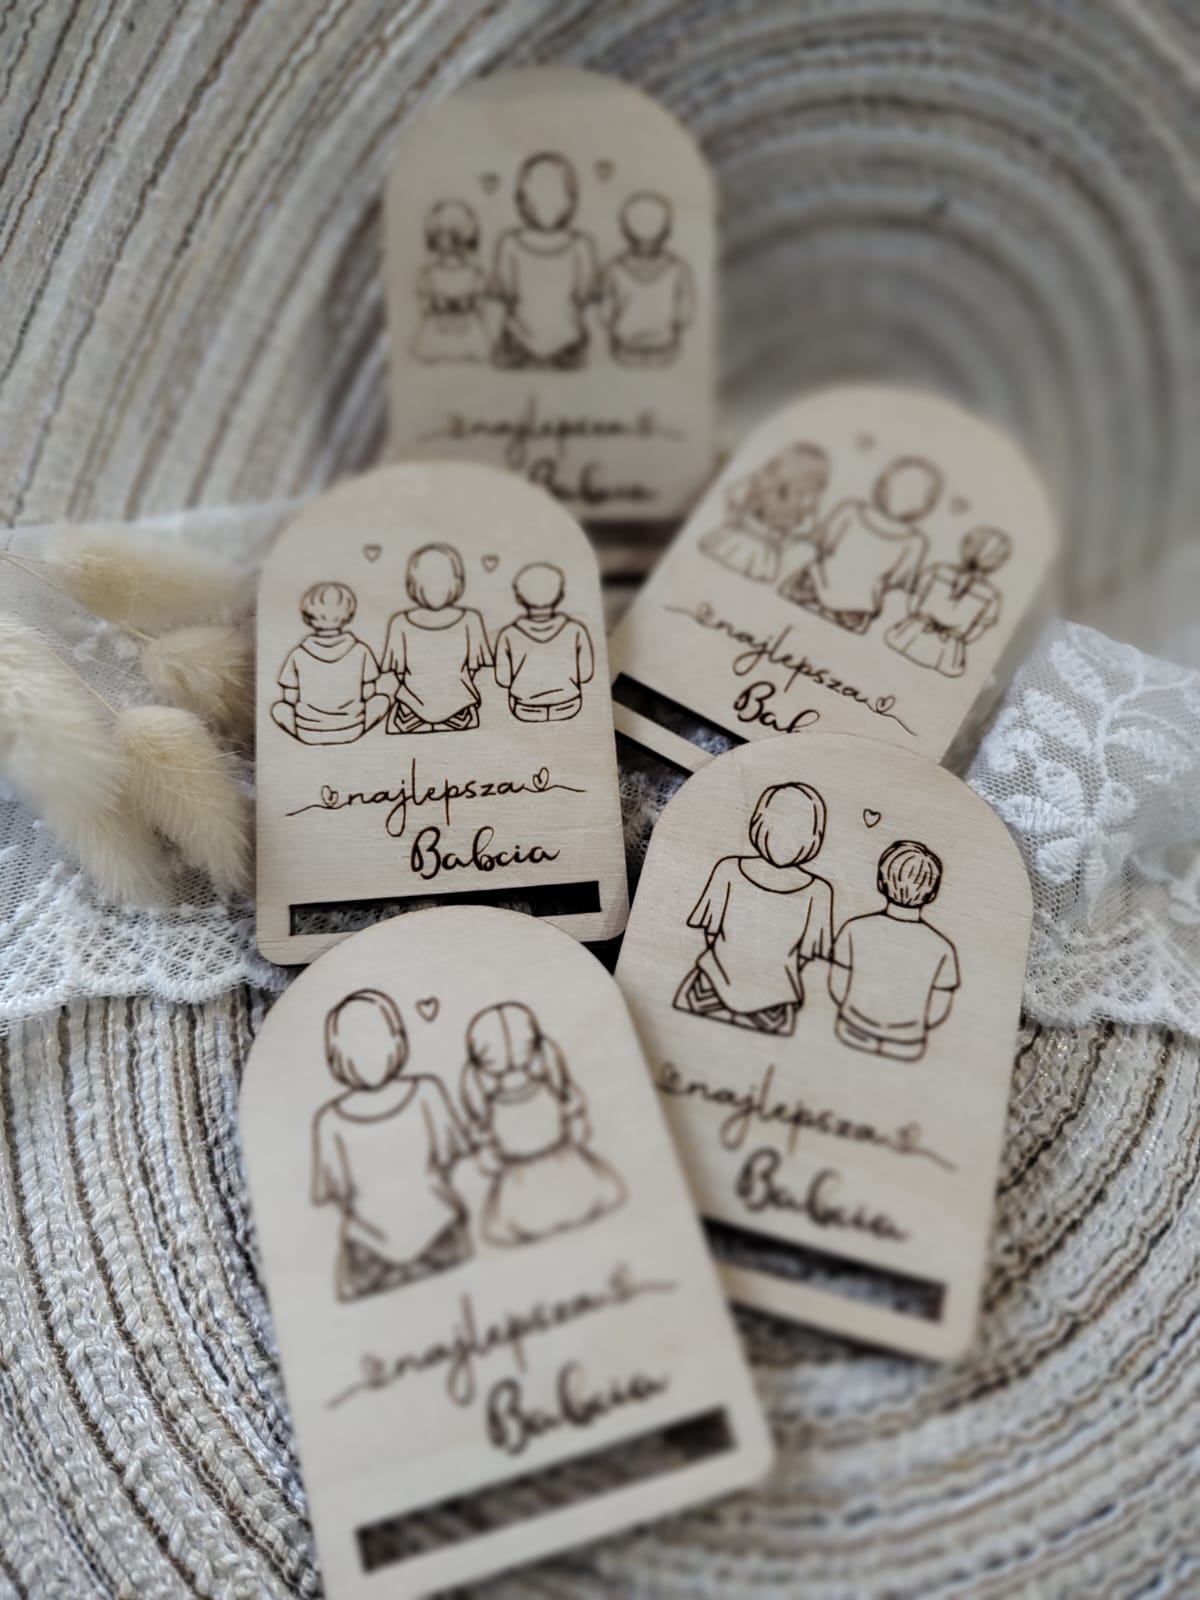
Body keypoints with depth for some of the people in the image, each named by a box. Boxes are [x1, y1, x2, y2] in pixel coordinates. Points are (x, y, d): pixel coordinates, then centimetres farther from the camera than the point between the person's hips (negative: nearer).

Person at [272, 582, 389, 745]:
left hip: (309, 735, 0)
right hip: (351, 732, 0)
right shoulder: (361, 652, -9)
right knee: (382, 700, 19)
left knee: (278, 709, 23)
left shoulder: (298, 655, -10)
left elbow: (289, 698, -3)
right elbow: (369, 693, -1)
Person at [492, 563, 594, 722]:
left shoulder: (509, 636, -15)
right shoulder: (575, 631, -14)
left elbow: (503, 680, -9)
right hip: (568, 709, 0)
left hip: (525, 712, 0)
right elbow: (586, 674, -7)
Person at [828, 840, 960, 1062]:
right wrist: (909, 1030, 9)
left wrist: (865, 1017, 9)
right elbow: (937, 1014, -10)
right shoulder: (942, 949, -19)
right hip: (906, 1051, 0)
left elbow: (838, 990, -8)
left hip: (853, 1035, 1)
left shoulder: (854, 931, -18)